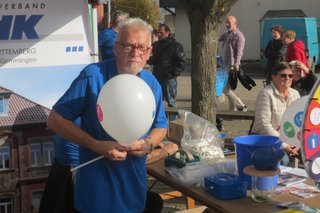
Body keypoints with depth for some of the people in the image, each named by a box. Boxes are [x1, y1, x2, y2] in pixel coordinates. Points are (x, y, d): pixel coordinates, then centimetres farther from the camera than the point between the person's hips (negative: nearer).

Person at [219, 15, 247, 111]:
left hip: (232, 66, -8)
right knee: (228, 88, 11)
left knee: (225, 89, -10)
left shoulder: (239, 36, -10)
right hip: (225, 64, 8)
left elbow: (239, 53, -17)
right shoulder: (227, 34, 16)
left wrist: (236, 65, -27)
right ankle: (233, 108, 19)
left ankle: (240, 106, 1)